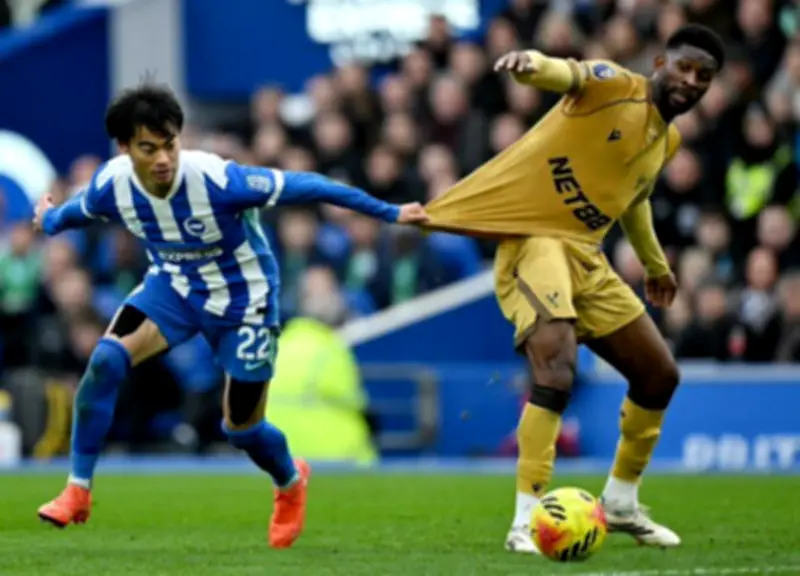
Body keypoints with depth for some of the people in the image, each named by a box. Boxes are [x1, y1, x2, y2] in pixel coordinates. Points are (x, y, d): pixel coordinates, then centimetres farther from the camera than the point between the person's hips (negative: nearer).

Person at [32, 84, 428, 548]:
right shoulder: (112, 185, -21)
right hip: (174, 287, 3)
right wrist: (51, 221, 29)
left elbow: (305, 186, -28)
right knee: (107, 359, -22)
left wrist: (389, 213, -25)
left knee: (241, 427, 5)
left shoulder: (217, 180, -36)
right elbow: (78, 210, 6)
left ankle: (291, 483, 42)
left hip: (242, 301, -3)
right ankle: (78, 489, -11)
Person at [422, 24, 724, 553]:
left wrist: (655, 264, 46)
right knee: (557, 372, -27)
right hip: (535, 241, -9)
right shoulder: (615, 87, -10)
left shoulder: (669, 139, 14)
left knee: (660, 375, 12)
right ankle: (527, 521, -25)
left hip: (588, 258, 9)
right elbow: (570, 74, -33)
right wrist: (536, 64, -57)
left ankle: (621, 504, 30)